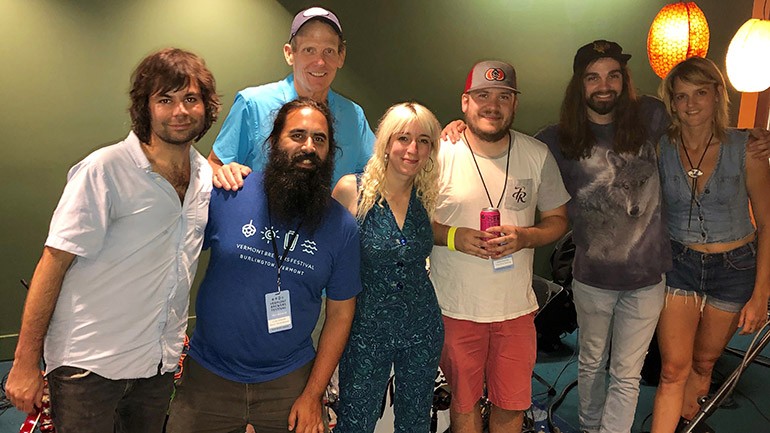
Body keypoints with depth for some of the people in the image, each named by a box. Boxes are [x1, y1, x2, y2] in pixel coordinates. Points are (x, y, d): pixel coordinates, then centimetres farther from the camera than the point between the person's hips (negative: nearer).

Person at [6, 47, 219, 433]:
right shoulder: (104, 170, -15)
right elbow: (53, 263, -13)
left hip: (161, 362, 6)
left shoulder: (207, 176, 4)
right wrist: (25, 362, -12)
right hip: (90, 364, -5)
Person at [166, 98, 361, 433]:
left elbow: (340, 314, -1)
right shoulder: (226, 195, -9)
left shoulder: (342, 227, -6)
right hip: (208, 375, 0)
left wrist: (312, 395, -3)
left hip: (288, 380, 1)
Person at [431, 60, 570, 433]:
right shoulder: (440, 153, -8)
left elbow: (558, 219, 8)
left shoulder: (538, 156, 1)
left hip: (516, 307, 2)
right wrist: (452, 237, -20)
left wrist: (523, 237, -13)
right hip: (455, 308, -2)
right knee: (463, 402, 14)